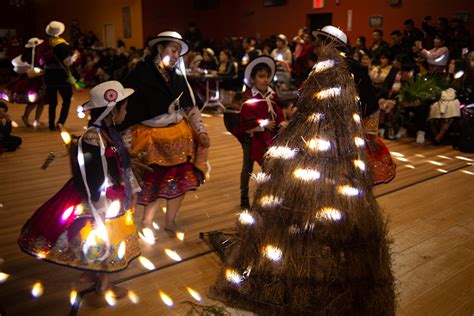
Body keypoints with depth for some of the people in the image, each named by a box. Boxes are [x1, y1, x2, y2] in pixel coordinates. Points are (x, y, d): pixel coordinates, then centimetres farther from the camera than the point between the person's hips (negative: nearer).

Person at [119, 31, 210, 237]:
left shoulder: (177, 76, 4)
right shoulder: (141, 74, -12)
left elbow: (191, 105, 7)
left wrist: (201, 130, 0)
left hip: (179, 134, 6)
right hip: (152, 137, -5)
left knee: (182, 179, 10)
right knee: (155, 181, 2)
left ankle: (170, 221, 32)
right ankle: (147, 222, 28)